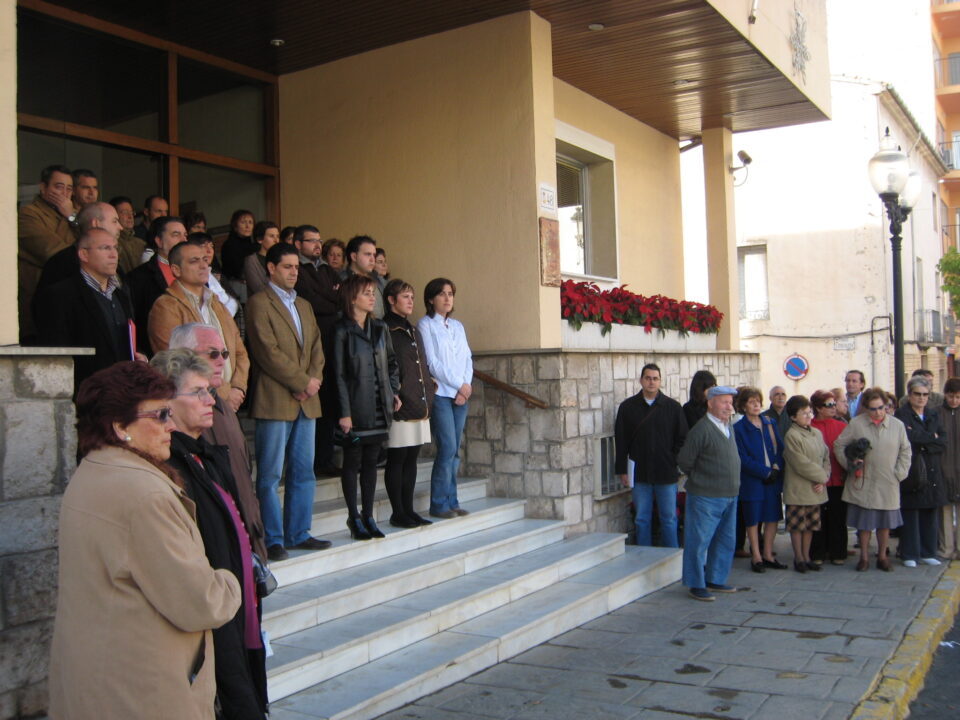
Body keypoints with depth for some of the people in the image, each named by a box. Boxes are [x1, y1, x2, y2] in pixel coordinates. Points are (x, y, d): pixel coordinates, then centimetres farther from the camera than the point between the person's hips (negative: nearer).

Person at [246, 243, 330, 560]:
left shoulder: (304, 306, 20)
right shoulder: (259, 303, -4)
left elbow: (317, 347, 14)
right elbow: (268, 351, -12)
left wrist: (313, 380, -4)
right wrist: (302, 382, -11)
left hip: (306, 401, 7)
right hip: (275, 400, -7)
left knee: (304, 472, 9)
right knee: (270, 475, -1)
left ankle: (298, 533, 18)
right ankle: (273, 540, 5)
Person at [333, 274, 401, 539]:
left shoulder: (380, 328, 11)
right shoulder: (342, 330, -7)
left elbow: (392, 363, 19)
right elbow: (339, 374, -10)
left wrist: (394, 392, 6)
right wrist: (344, 412, -14)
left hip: (380, 408, 6)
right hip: (356, 408, -5)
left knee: (371, 462, 11)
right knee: (352, 462, 3)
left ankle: (368, 516, 18)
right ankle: (354, 518, 11)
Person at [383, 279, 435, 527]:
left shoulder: (414, 331, 19)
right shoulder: (386, 330, -7)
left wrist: (429, 391, 14)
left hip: (420, 404, 8)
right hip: (400, 405, -8)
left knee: (411, 460, 11)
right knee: (396, 460, -1)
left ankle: (408, 510, 17)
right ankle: (397, 513, 5)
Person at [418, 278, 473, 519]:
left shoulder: (458, 326, 18)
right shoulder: (425, 325, 0)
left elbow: (467, 358, 13)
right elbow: (432, 362, -8)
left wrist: (467, 386, -3)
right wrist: (459, 384, -9)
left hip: (461, 394, 6)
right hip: (440, 393, -6)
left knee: (454, 451, 6)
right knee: (448, 448, -11)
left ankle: (451, 501, 11)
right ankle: (439, 504, -3)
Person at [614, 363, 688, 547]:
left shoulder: (673, 407, 2)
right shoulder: (628, 407, 3)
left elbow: (682, 439, 4)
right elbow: (621, 441, 4)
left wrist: (679, 466, -2)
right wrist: (622, 470, 1)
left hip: (667, 473, 0)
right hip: (640, 474, 1)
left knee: (669, 520, 6)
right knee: (642, 520, 8)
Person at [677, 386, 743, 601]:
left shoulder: (728, 427, 11)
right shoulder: (701, 429, -16)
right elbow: (684, 460, -12)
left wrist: (731, 485, 16)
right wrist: (699, 479, 1)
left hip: (729, 496, 9)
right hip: (706, 497, -8)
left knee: (725, 541, 15)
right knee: (699, 541, 0)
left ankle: (715, 580, 27)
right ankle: (696, 585, 10)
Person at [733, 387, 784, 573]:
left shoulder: (770, 423, 9)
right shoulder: (739, 428, -7)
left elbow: (780, 447, 8)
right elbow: (743, 459, -11)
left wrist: (777, 467, -8)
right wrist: (765, 472, -15)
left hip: (773, 479, 5)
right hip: (752, 481, -4)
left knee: (772, 517, 9)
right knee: (753, 520, 3)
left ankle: (768, 555, 21)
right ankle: (756, 557, 15)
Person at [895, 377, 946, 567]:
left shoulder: (933, 416, 15)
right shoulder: (901, 415, -2)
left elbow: (942, 444, 6)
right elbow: (909, 438, -18)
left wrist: (924, 445, -10)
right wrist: (932, 437, -5)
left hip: (931, 473, 5)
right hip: (911, 472, -5)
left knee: (930, 513, 7)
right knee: (910, 514, -3)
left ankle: (927, 553, 17)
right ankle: (910, 555, 5)